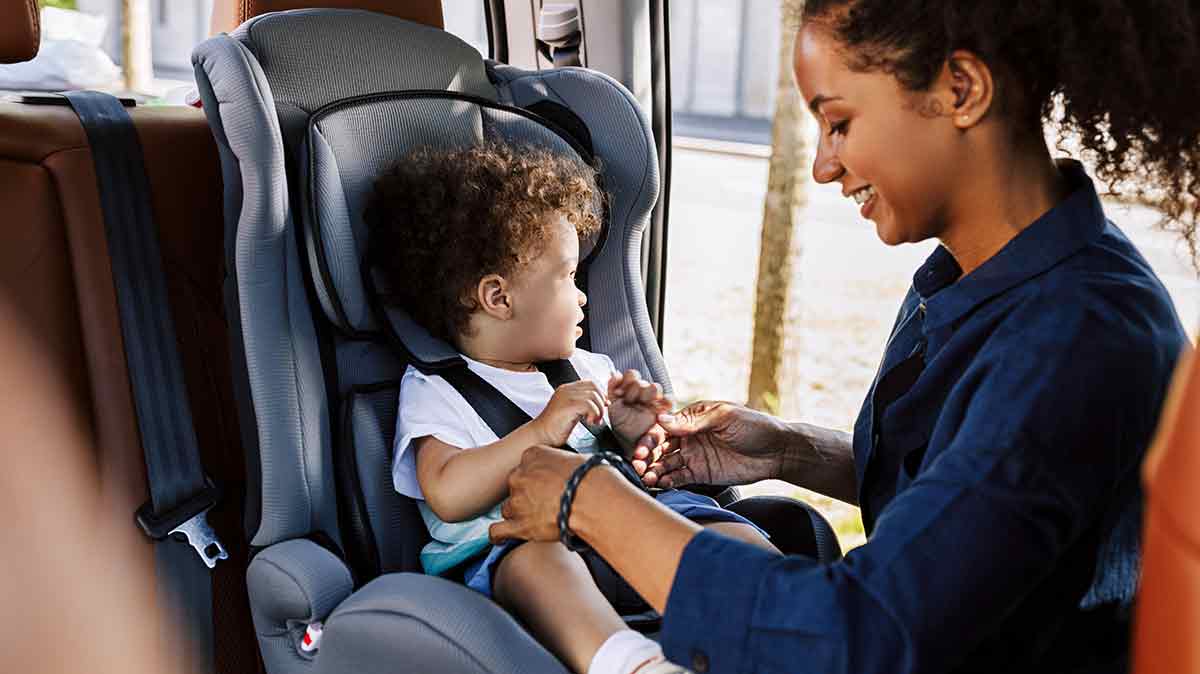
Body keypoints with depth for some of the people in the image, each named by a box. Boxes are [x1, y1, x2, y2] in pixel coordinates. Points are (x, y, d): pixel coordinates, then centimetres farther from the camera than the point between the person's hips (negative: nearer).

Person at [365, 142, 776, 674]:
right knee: (539, 556, -40)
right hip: (508, 546, -6)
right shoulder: (434, 391, 8)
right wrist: (540, 432, -15)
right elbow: (448, 497, -10)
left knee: (732, 533, -19)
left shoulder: (588, 371, 27)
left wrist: (636, 434, 10)